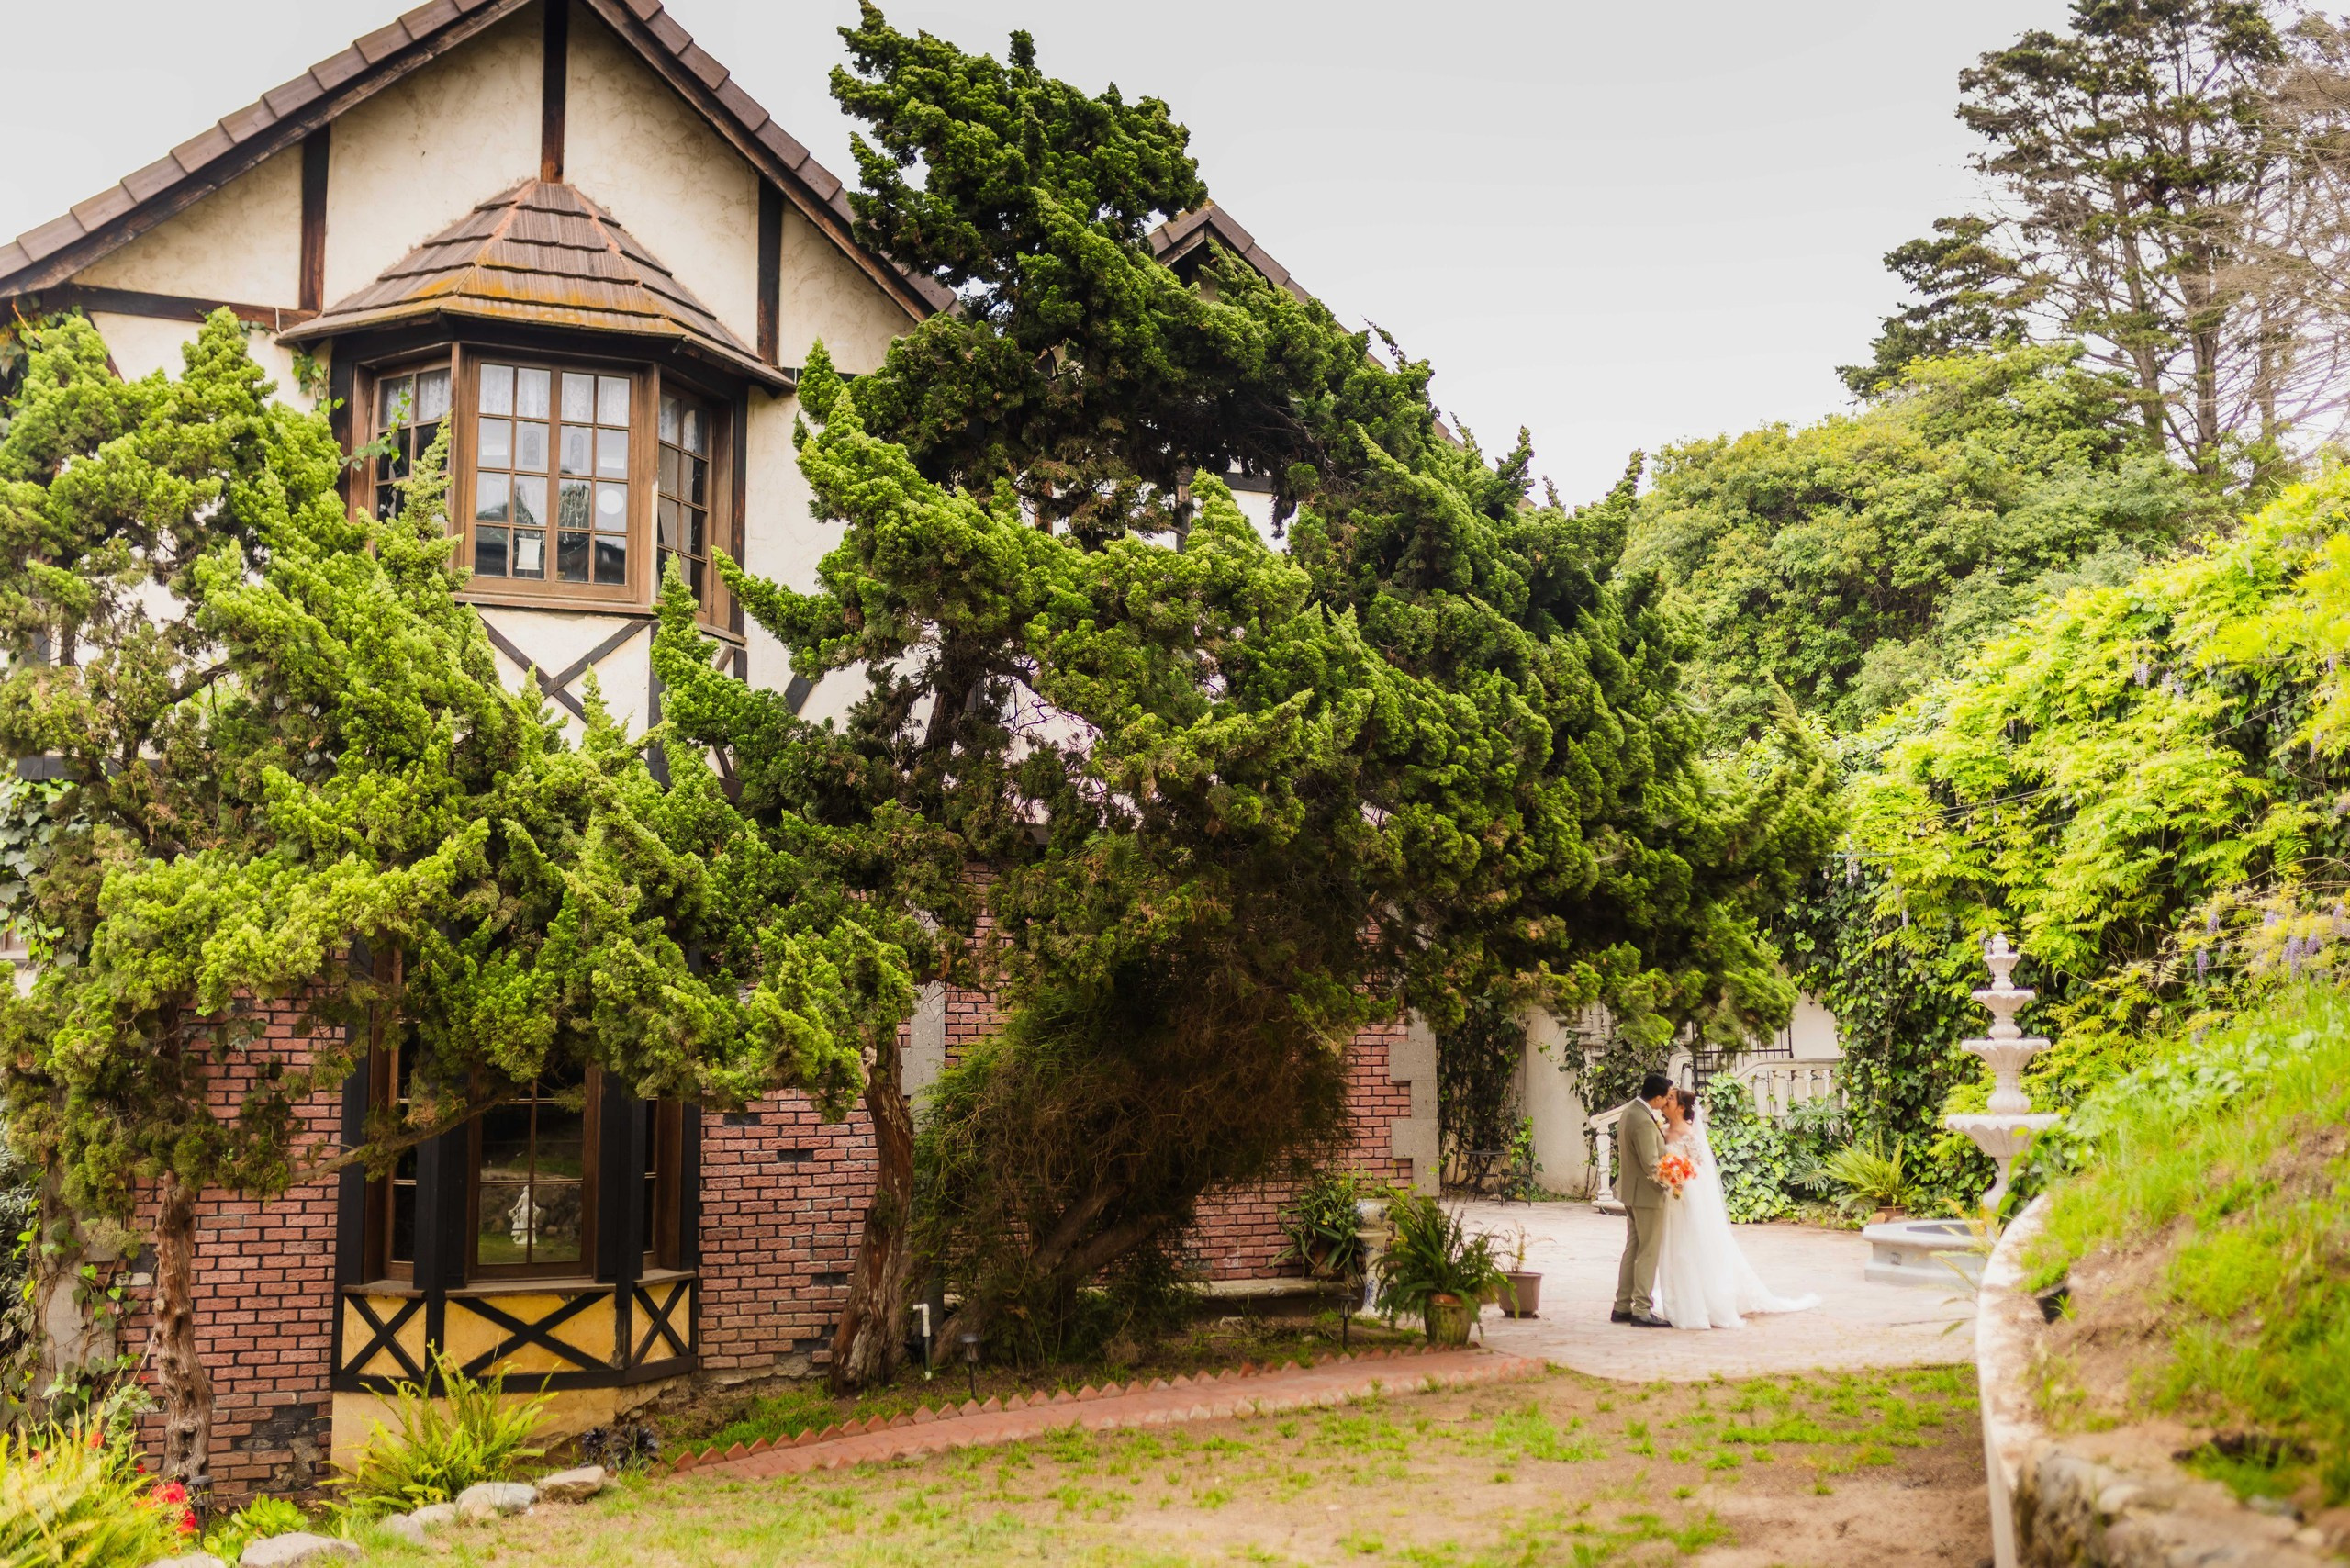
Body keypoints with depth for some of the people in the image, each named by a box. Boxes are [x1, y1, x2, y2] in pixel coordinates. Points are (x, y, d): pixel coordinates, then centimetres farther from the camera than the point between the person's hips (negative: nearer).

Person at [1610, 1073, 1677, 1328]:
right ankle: (1642, 1311, 3)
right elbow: (1651, 1165, -26)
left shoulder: (1629, 1110, 6)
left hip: (1631, 1191, 10)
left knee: (1633, 1249, 16)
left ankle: (1622, 1307, 20)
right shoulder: (1644, 1122, -25)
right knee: (1648, 1253, -2)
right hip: (1647, 1193, -10)